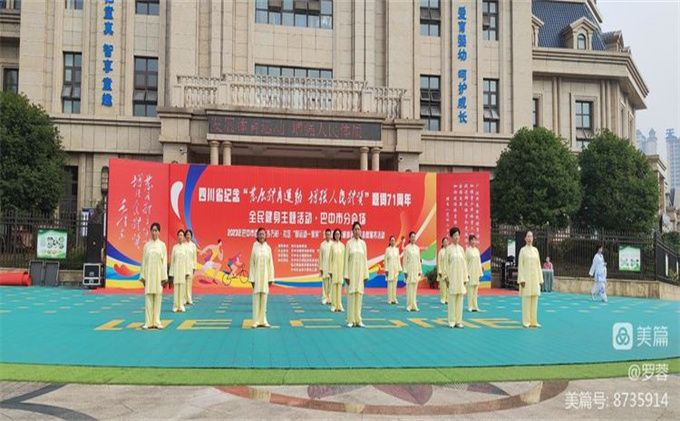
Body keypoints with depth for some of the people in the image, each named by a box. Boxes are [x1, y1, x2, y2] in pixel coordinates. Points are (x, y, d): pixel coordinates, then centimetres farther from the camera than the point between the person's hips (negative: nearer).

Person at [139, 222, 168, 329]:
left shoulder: (162, 245, 3)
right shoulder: (147, 245, 6)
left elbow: (165, 261, 1)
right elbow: (144, 261, 7)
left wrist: (164, 277, -4)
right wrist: (142, 276, 1)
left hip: (158, 274, -1)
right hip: (148, 274, 1)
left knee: (158, 298, 1)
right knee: (148, 297, 0)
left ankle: (156, 321, 6)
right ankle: (148, 322, 4)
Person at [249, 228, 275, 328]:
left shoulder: (268, 248, 5)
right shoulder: (254, 247, -2)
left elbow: (270, 264, 6)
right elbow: (252, 264, -2)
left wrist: (271, 278, 2)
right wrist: (251, 278, -7)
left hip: (265, 275, 2)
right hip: (256, 275, -2)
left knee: (264, 299, 5)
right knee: (256, 298, 0)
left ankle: (263, 320, 11)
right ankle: (256, 321, 4)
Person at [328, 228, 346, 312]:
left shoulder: (342, 245, 7)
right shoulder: (332, 245, -2)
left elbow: (344, 258, 9)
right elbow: (330, 258, -1)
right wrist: (330, 271, -4)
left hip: (341, 268, 3)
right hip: (334, 267, -3)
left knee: (340, 286, 5)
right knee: (333, 285, -2)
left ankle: (339, 305, 9)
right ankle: (333, 305, 3)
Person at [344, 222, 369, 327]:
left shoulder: (363, 243, 8)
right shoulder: (349, 243, -2)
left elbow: (365, 259, 8)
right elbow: (346, 259, -4)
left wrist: (366, 274, 4)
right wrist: (346, 275, -9)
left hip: (360, 272, 3)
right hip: (352, 271, -3)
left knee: (359, 295, 4)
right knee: (351, 294, -2)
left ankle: (358, 320, 10)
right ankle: (351, 320, 3)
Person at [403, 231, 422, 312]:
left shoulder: (417, 248, 10)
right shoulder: (407, 248, -4)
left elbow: (419, 260, 13)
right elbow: (405, 260, -5)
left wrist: (420, 271, 9)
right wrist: (405, 271, -10)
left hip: (416, 270, 4)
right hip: (409, 270, -4)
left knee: (415, 288, 6)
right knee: (409, 288, -4)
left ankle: (414, 306, 10)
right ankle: (409, 306, 0)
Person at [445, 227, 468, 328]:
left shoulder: (461, 249, 11)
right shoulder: (449, 249, -2)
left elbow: (464, 264, 12)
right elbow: (446, 264, -3)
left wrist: (465, 277, 8)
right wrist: (447, 278, -8)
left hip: (460, 276, 4)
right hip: (452, 276, -4)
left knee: (460, 299, 5)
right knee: (452, 298, -3)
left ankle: (458, 321, 10)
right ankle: (451, 321, 3)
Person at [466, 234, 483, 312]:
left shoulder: (477, 250, 11)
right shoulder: (468, 250, -5)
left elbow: (479, 262, 14)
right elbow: (466, 262, -7)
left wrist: (480, 273, 10)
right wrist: (467, 273, -12)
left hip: (476, 272, 5)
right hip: (470, 272, -5)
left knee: (475, 289, 8)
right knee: (470, 289, -4)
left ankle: (475, 306, 14)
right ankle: (470, 306, 2)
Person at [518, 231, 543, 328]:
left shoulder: (535, 250, 12)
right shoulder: (523, 250, -1)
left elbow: (538, 265, 13)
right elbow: (520, 266, -5)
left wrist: (540, 279, 8)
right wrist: (521, 279, -13)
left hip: (535, 278, 5)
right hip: (526, 277, -5)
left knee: (534, 299, 5)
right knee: (526, 299, -4)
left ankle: (533, 321, 11)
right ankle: (526, 322, 2)